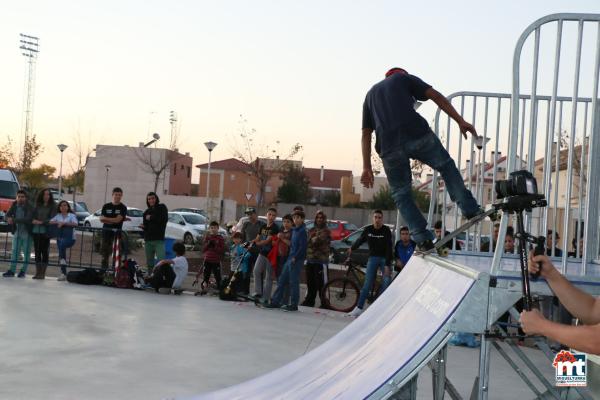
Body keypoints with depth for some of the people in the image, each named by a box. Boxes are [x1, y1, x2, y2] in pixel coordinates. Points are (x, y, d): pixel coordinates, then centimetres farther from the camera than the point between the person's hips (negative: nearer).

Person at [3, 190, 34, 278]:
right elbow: (7, 215, 3)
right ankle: (12, 270, 6)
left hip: (26, 233, -4)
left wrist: (14, 220, -26)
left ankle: (23, 271, 9)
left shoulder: (29, 207, -11)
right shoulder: (14, 206, 4)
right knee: (15, 252, 4)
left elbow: (28, 219, -23)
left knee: (26, 252, 1)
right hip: (16, 232, 4)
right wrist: (9, 219, -22)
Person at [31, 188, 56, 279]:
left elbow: (52, 219, -6)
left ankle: (43, 273, 0)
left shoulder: (52, 206, 2)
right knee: (37, 251, 4)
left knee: (44, 251, -3)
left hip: (45, 231, -4)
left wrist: (42, 222, -16)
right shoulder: (38, 205, 14)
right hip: (36, 230, 4)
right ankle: (37, 272, 9)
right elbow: (33, 215, 15)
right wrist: (33, 220, -6)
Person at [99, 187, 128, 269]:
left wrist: (106, 218, -4)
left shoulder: (123, 208, 2)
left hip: (116, 232, -3)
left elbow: (118, 219, -10)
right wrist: (113, 220, -8)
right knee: (105, 250, 3)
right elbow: (101, 219, 3)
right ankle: (104, 268, 9)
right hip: (106, 231, 3)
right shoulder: (106, 206, 11)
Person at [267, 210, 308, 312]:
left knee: (293, 282, -4)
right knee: (282, 280, 10)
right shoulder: (294, 230, 16)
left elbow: (303, 246, -17)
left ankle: (293, 305, 3)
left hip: (297, 260, -9)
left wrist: (295, 258, -16)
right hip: (290, 258, 9)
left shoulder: (303, 231, -11)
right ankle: (275, 301, 16)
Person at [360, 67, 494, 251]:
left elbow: (366, 134, 22)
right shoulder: (404, 78, 23)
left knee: (401, 194, 14)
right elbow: (436, 96, 9)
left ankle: (422, 238, 6)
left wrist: (367, 167, 19)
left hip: (389, 148, 2)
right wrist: (461, 121, 6)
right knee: (447, 167, 19)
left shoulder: (370, 95, 31)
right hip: (417, 135, -2)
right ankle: (470, 209, 12)